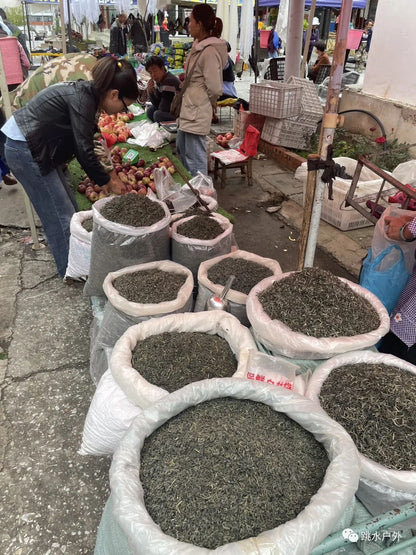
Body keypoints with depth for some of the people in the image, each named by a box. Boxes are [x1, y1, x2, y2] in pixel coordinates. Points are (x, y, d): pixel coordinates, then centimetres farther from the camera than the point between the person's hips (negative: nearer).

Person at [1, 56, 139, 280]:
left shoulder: (87, 93, 6)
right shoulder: (82, 100, -22)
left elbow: (86, 141, 12)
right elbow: (84, 150, -22)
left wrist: (107, 171, 10)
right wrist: (108, 181, -10)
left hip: (38, 147, 9)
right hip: (25, 149, -9)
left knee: (67, 205, 13)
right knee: (60, 213, -3)